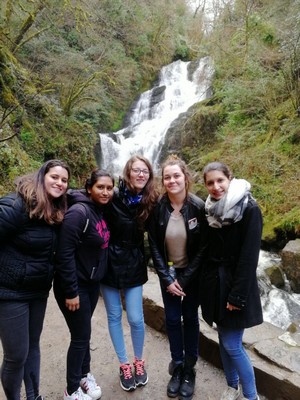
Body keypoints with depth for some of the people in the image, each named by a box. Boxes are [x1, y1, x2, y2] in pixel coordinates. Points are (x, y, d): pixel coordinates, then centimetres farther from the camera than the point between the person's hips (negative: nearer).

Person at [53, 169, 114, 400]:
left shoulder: (102, 211, 4)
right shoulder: (78, 212, -22)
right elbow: (65, 254, -24)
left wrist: (98, 278, 14)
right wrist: (71, 292, -21)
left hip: (93, 283, 7)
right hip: (75, 285, -7)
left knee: (84, 332, 21)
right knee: (81, 336, 4)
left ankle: (84, 374, 40)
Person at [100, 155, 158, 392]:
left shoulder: (151, 202, -5)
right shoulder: (114, 197, -13)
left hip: (134, 265, 1)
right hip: (109, 263, -1)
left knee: (136, 319, 4)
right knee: (114, 316, 11)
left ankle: (139, 361, 32)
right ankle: (124, 364, 31)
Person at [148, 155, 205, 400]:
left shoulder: (198, 207, -17)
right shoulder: (158, 208, -11)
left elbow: (203, 248, -12)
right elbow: (154, 245, -5)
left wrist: (185, 279, -13)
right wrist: (167, 278, -10)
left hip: (193, 273, -1)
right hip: (168, 273, 2)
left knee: (190, 318, 12)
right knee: (172, 319, 11)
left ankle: (189, 369, 31)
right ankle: (177, 366, 32)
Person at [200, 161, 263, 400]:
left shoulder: (249, 209, -14)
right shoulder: (210, 210, 3)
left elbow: (249, 256, -17)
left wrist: (238, 295, -18)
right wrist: (205, 283, 9)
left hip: (235, 284, -5)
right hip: (214, 282, 6)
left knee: (232, 344, 0)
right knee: (224, 339, 16)